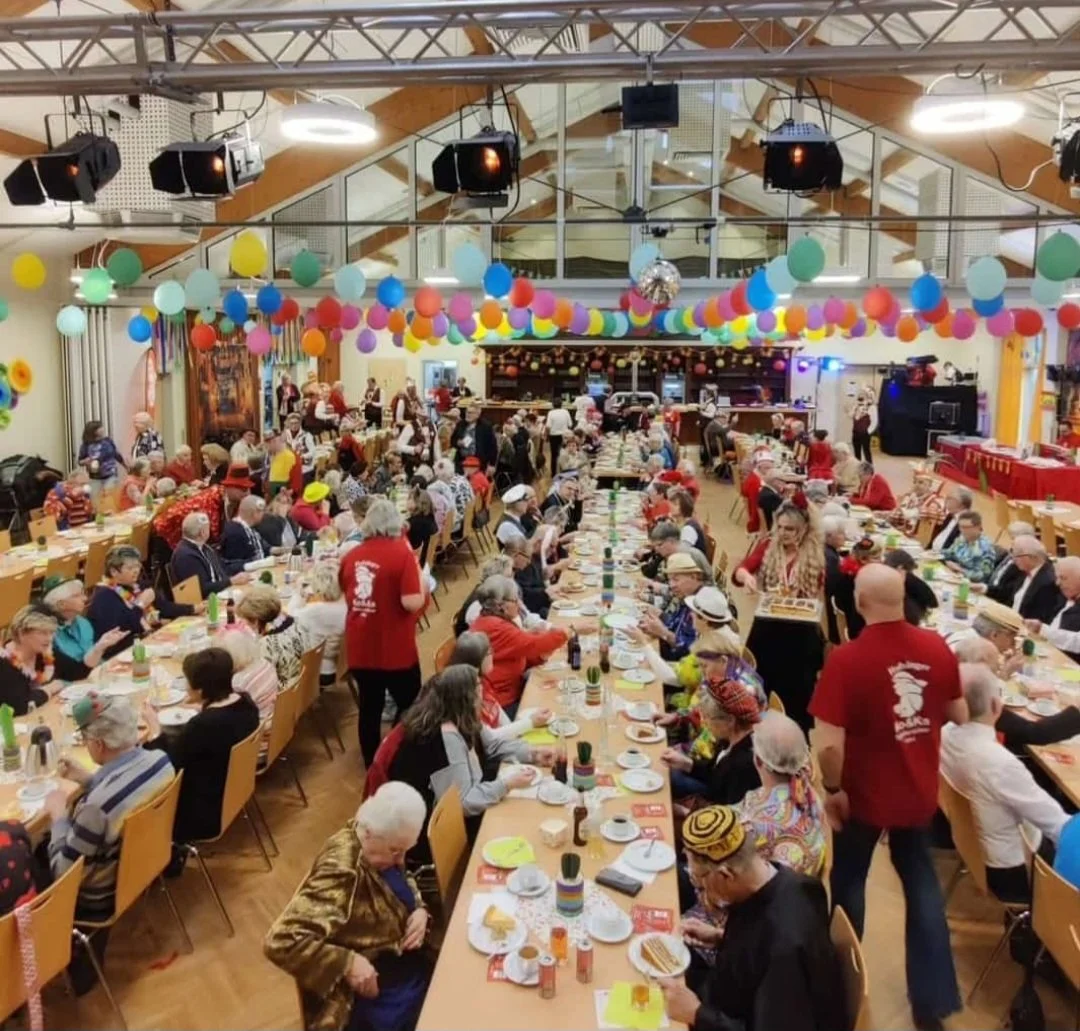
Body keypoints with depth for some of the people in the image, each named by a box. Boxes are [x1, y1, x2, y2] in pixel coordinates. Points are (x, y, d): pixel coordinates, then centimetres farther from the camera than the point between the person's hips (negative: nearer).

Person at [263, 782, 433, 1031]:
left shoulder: (377, 845, -9)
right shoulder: (341, 873, -31)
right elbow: (280, 942, -34)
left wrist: (419, 908, -6)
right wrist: (347, 963, -32)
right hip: (374, 988, -8)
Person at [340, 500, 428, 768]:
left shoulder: (351, 555, 3)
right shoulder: (402, 553, -15)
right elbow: (412, 602, -22)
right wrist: (423, 582, -5)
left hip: (359, 647, 5)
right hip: (395, 649, -5)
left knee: (369, 707, 16)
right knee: (409, 707, 15)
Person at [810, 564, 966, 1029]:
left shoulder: (846, 659, -27)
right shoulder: (937, 647, -12)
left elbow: (828, 744, -28)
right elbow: (959, 716, 4)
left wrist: (833, 789, -11)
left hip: (864, 794, -3)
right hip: (919, 792, 4)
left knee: (849, 884, 20)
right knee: (922, 882, 23)